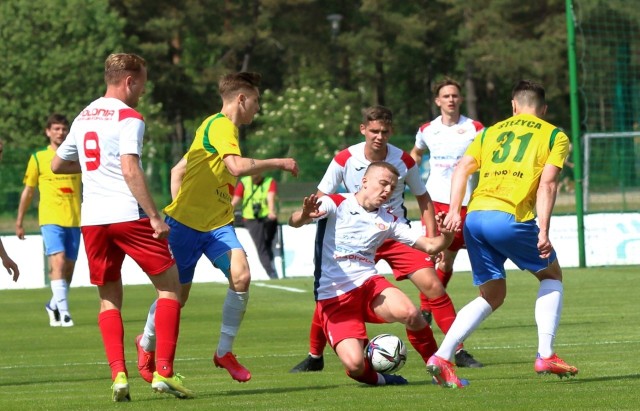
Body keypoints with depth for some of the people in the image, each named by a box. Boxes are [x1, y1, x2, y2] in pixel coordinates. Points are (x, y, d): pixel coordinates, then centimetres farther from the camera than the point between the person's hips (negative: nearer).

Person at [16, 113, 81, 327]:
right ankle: (63, 312, -22)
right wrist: (19, 223, 9)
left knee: (68, 269, 8)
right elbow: (28, 191, 9)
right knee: (58, 262, -19)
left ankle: (54, 305, 31)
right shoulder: (38, 158, 4)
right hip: (50, 219, -3)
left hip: (74, 220, 3)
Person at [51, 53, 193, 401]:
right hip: (128, 215, -6)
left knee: (109, 297, 13)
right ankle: (163, 372, -5)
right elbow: (130, 170, -17)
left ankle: (118, 374, -2)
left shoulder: (83, 118, 16)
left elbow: (57, 165, 26)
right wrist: (155, 216, -17)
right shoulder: (129, 118, -6)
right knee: (169, 285, 4)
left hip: (92, 218, 6)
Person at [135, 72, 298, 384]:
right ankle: (147, 344, 35)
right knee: (176, 294, 5)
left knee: (241, 276, -17)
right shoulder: (221, 125, -13)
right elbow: (238, 166, -30)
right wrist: (279, 163, -20)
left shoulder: (221, 128, 16)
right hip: (186, 223, -8)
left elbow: (177, 170, 22)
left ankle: (224, 352, -4)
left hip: (217, 224, 8)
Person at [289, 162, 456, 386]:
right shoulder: (337, 204, -3)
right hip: (333, 296, -4)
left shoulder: (388, 220, 13)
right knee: (355, 366, -25)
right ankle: (377, 377, 11)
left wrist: (446, 235, -12)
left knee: (410, 313, -30)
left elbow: (430, 246, 12)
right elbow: (293, 221, -18)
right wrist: (304, 216, -44)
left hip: (369, 284, 4)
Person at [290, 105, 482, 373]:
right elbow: (321, 199, -1)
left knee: (433, 286, -14)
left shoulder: (404, 161, -10)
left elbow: (423, 198, 5)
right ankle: (314, 357, 12)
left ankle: (459, 351, -4)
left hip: (397, 235, 0)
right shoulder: (345, 159, -11)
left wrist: (432, 238, -2)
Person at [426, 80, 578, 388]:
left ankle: (442, 356, -1)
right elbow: (547, 183, -2)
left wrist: (455, 209, 3)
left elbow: (462, 168, 11)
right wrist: (543, 231, -7)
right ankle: (546, 356, 10)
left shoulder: (492, 132, 24)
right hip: (512, 218, -4)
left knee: (492, 296, 16)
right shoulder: (555, 136, 12)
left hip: (475, 216, 4)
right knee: (551, 275, 21)